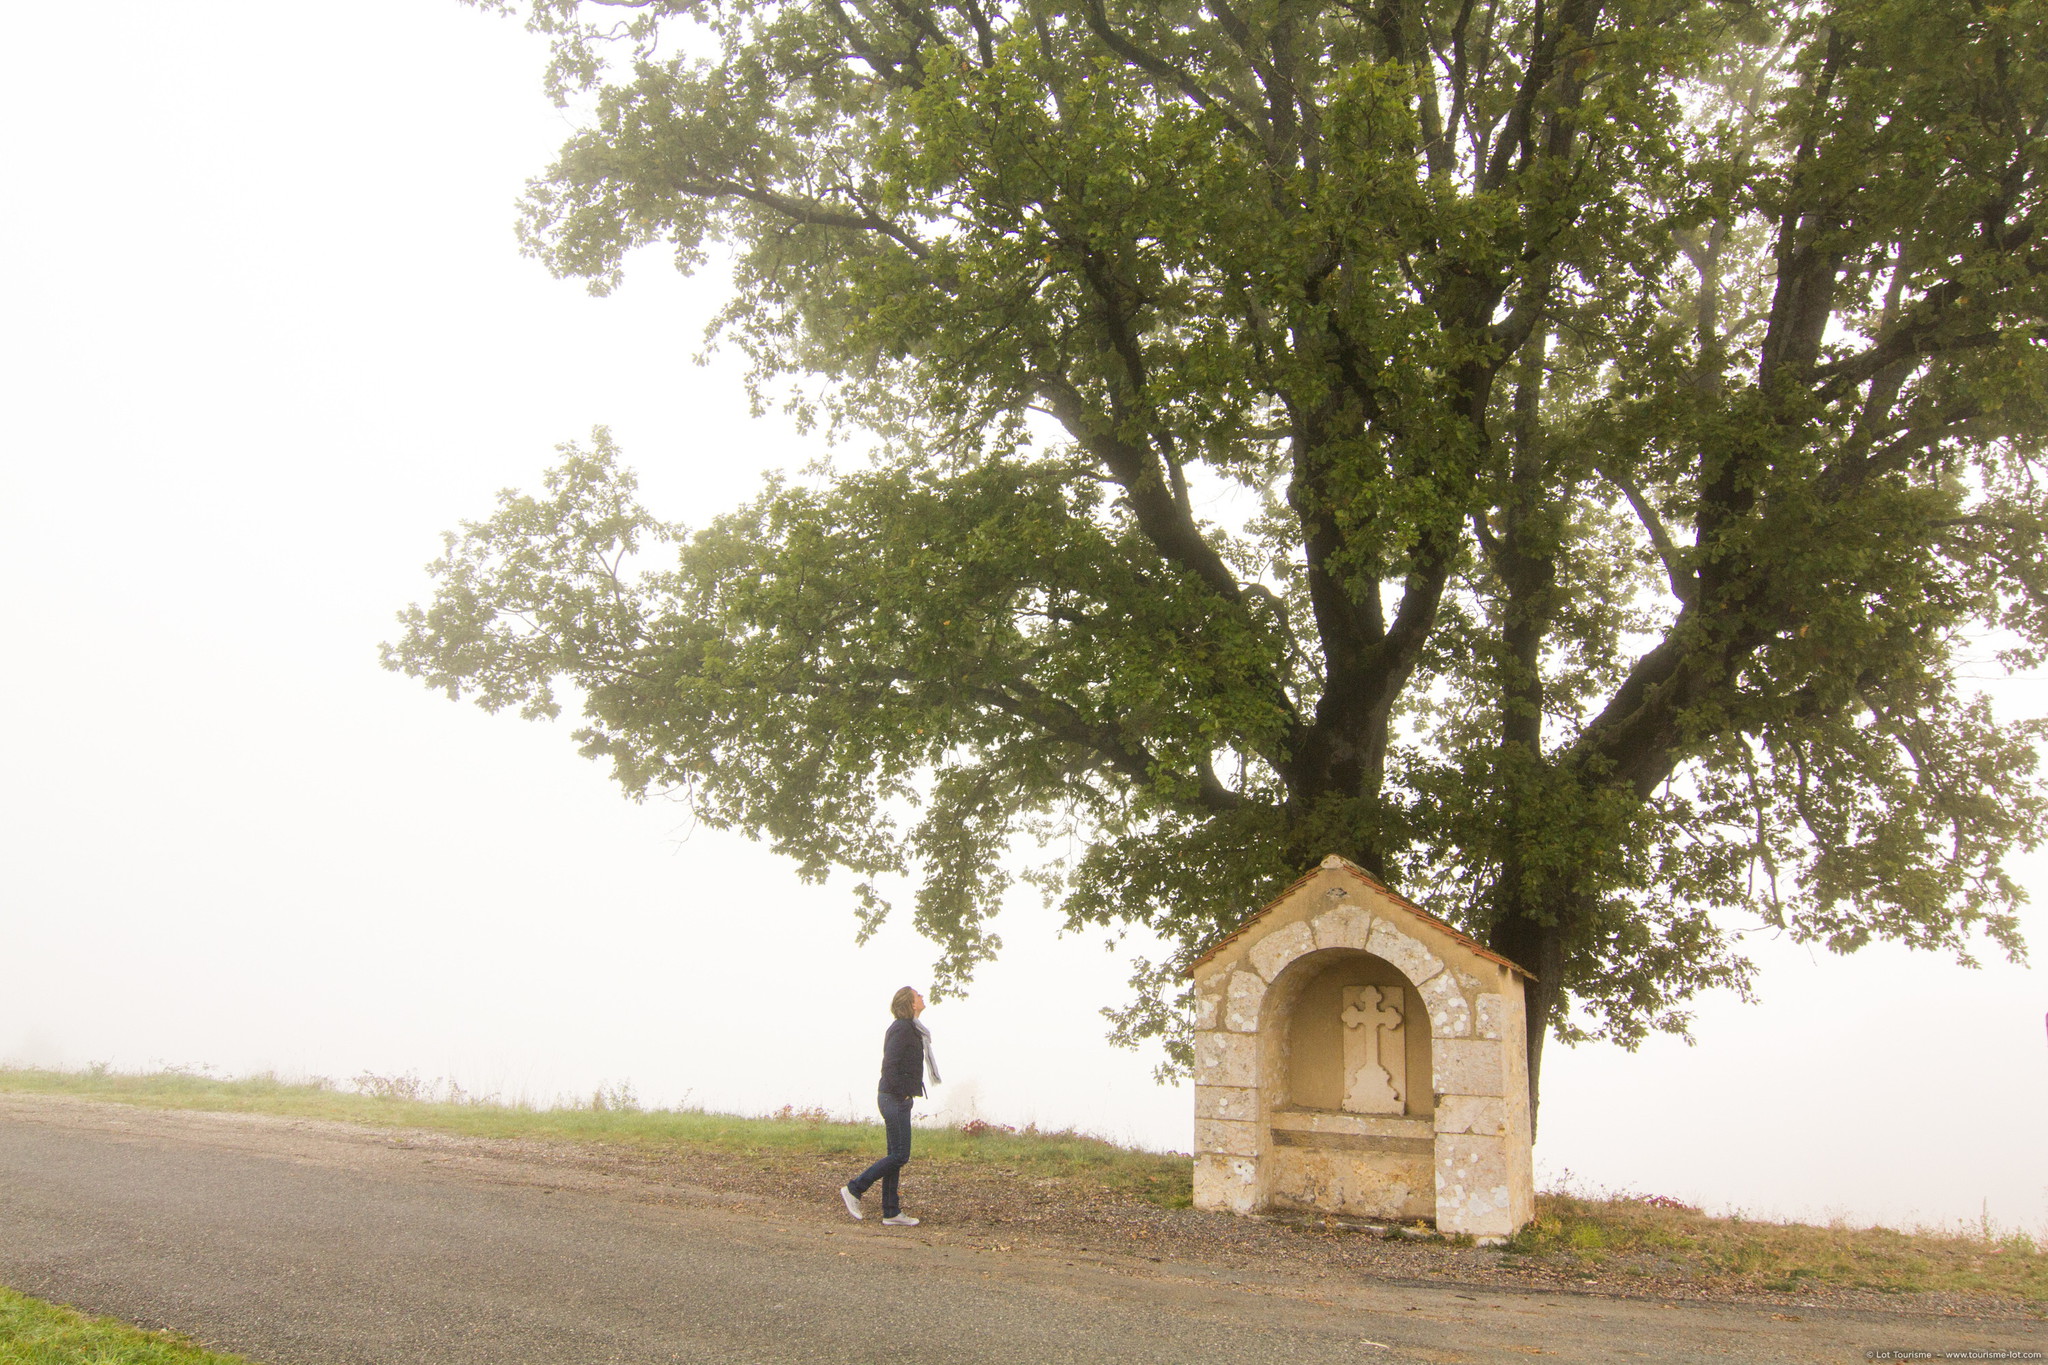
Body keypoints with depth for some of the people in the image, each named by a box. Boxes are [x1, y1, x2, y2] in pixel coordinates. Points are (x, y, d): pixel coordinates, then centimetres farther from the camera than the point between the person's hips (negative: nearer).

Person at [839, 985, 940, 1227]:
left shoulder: (908, 1028, 16)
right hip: (895, 1099, -10)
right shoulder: (902, 1029, -14)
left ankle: (891, 1213, 13)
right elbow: (890, 1066, -22)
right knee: (899, 1155, -7)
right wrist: (902, 1093, -16)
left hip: (897, 1099, 10)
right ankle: (853, 1189, 1)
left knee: (896, 1156, 10)